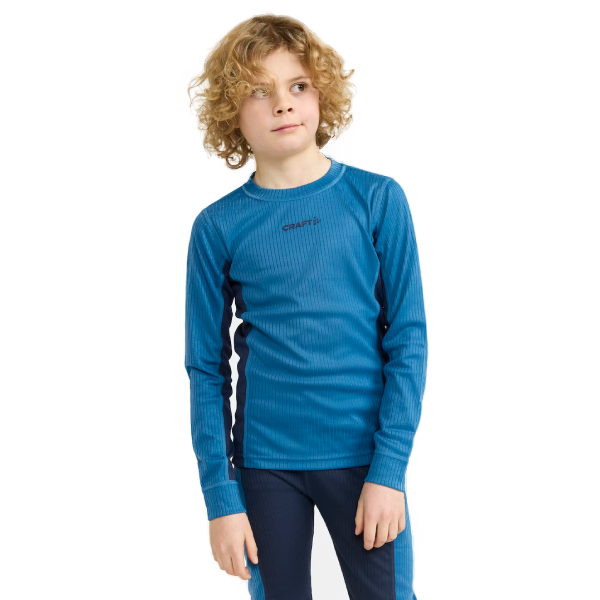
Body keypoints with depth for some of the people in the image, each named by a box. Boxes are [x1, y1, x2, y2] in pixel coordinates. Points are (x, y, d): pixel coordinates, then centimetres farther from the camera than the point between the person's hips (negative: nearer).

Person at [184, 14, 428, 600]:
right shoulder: (218, 227, -2)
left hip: (364, 452, 0)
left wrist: (389, 468, -10)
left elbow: (407, 339, -3)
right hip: (265, 463, 1)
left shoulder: (377, 199, -3)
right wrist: (220, 497, -4)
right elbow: (208, 370, 1)